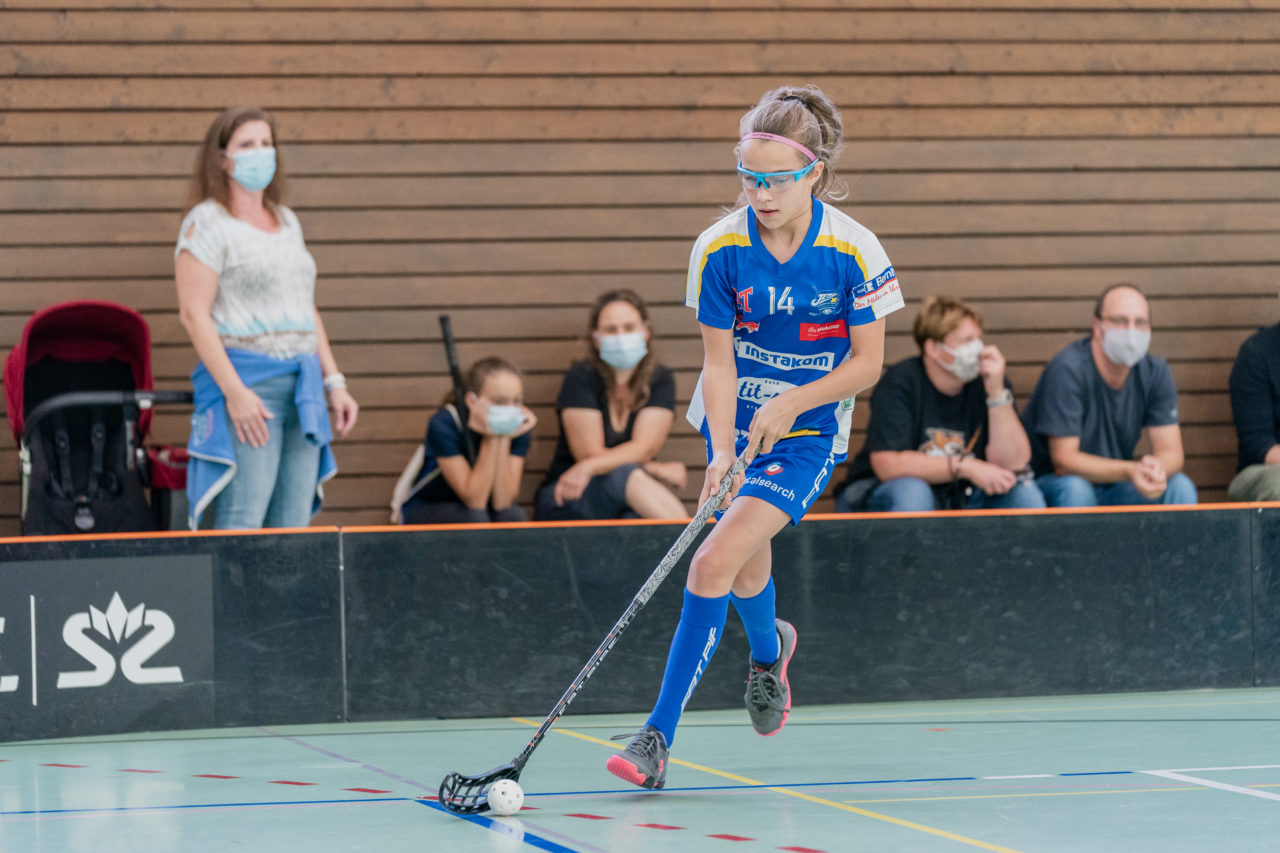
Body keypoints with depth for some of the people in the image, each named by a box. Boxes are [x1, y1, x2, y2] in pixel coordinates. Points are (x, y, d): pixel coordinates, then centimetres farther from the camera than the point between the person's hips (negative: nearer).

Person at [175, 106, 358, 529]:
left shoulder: (286, 222, 19)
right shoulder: (206, 223, -4)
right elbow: (194, 314, -11)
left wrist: (334, 382, 16)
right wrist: (234, 391, -19)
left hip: (303, 387, 7)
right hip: (248, 385, -7)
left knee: (294, 529, 3)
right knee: (241, 524, -15)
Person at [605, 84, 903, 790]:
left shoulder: (853, 251, -17)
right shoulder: (719, 248, -12)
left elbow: (867, 362, -8)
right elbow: (718, 361, -10)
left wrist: (791, 402, -20)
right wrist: (724, 452, -23)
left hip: (808, 432, -3)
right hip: (734, 422, 3)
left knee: (715, 561, -19)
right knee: (746, 560, 16)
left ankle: (659, 735, -17)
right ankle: (769, 650, 55)